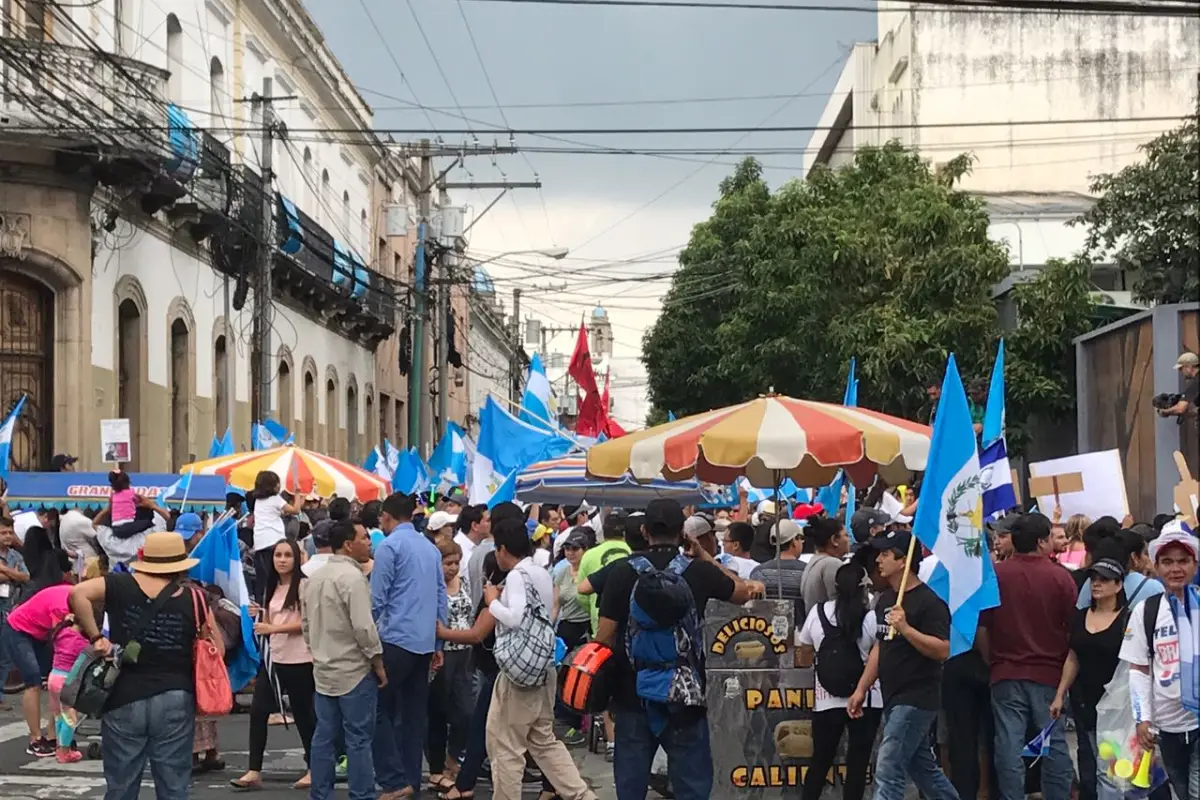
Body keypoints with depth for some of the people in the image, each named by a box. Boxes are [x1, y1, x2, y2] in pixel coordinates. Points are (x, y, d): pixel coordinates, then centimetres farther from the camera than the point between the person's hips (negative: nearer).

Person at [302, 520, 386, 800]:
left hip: (323, 671, 8)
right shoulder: (352, 577, -17)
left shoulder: (314, 578, 11)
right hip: (355, 671, -8)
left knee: (324, 736, 10)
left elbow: (306, 624, 17)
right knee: (358, 739, -3)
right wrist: (379, 665, -10)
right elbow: (363, 627, -20)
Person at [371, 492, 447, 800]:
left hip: (397, 640, -7)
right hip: (424, 642, 7)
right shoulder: (431, 548, 13)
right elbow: (441, 598, 15)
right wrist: (438, 644, 19)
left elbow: (377, 599, -10)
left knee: (380, 709, -1)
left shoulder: (389, 546, -8)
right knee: (415, 712, 11)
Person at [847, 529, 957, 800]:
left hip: (916, 699, -9)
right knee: (922, 767, 17)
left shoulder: (928, 602, -14)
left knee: (888, 771, -11)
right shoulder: (885, 599, 12)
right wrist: (861, 689, 15)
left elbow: (942, 650, -21)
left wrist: (905, 628, -29)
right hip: (894, 699, 9)